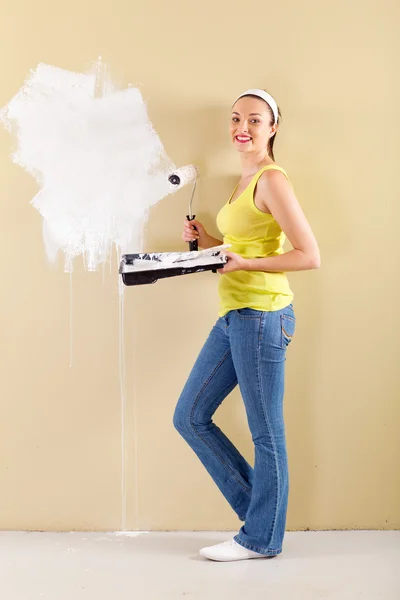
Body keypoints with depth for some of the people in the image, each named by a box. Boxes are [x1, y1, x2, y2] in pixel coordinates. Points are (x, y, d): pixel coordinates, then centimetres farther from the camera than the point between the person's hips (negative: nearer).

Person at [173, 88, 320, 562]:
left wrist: (243, 264, -19)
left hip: (262, 315, -10)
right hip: (233, 317, 10)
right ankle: (258, 505, 25)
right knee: (190, 417, 14)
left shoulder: (271, 180, -12)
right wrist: (209, 242, 10)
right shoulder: (245, 180, 16)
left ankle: (261, 538, 18)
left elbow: (309, 256, -16)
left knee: (265, 433, 3)